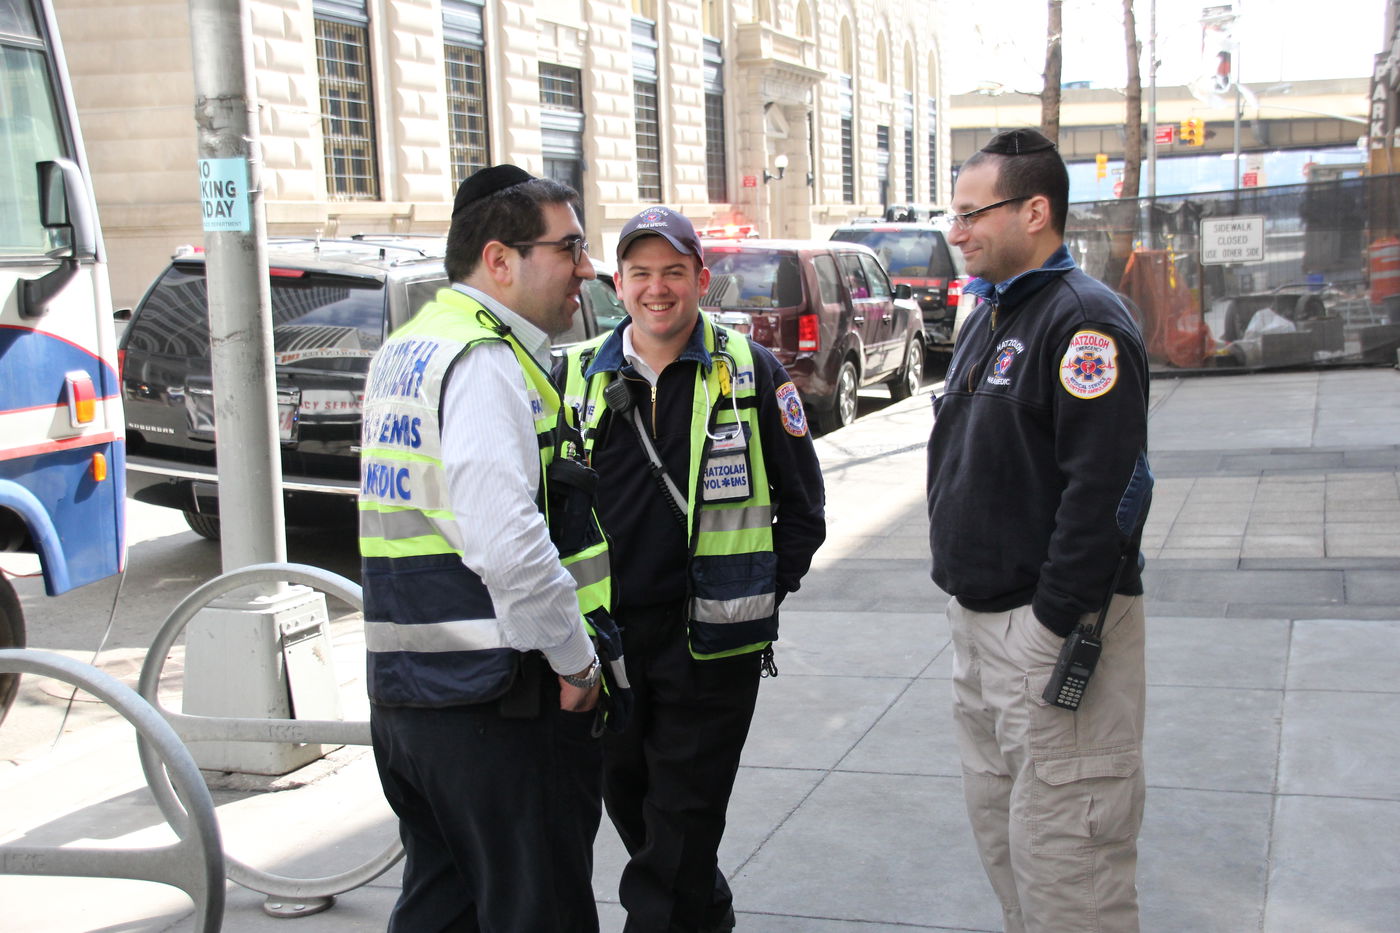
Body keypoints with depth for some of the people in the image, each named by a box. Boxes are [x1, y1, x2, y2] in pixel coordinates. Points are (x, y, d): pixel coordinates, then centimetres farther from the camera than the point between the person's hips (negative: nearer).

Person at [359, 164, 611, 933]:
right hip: (497, 700, -10)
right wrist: (577, 662, -16)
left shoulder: (403, 351, 15)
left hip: (403, 694, 10)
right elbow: (506, 545, -28)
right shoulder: (486, 363, -17)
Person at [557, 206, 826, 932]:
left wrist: (765, 593, -1)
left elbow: (803, 507, 6)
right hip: (606, 640, 4)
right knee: (629, 805, 17)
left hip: (710, 643, -4)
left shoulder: (751, 373, -1)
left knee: (682, 824, 1)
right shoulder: (578, 376, 5)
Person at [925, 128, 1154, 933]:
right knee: (999, 822, 18)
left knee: (1060, 846, -3)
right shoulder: (990, 318, 15)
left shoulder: (1085, 319, -15)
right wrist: (968, 603, 17)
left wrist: (1058, 624, -22)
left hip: (1054, 626, -9)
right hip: (980, 619, 10)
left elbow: (1105, 489, -22)